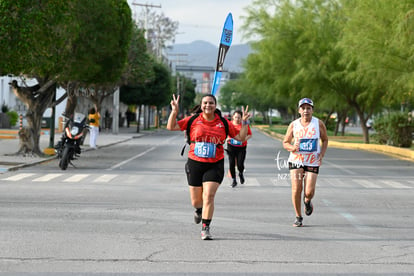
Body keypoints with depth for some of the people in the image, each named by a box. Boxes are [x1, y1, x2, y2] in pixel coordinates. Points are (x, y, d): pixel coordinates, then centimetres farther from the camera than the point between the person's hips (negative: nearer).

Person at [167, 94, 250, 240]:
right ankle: (199, 210, 46)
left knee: (209, 196, -15)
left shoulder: (223, 123, 3)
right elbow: (171, 127, 0)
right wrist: (174, 111, -13)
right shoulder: (193, 120, 1)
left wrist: (244, 122, -6)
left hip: (215, 166, -1)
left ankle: (205, 229, -6)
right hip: (195, 164, 1)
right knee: (196, 201, 8)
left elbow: (240, 137, 8)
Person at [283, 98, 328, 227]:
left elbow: (325, 140, 11)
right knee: (296, 189, -10)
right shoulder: (294, 125, -1)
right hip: (296, 160, 0)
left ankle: (307, 202, 31)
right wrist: (292, 147, -14)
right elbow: (285, 143, 8)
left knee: (309, 192, -8)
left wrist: (322, 154, -4)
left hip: (312, 162, 0)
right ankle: (298, 217, 7)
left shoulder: (319, 124, -2)